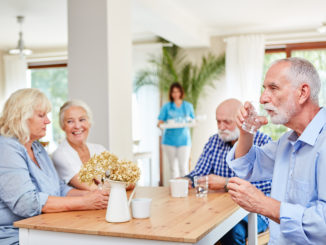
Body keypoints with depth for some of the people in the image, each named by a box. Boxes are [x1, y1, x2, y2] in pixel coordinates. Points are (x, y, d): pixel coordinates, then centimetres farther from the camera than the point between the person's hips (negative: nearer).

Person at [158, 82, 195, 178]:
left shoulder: (188, 106, 10)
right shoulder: (166, 107, 6)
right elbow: (161, 122, 3)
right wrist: (160, 124, -19)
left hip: (184, 139, 0)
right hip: (169, 140, 0)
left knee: (183, 166, -7)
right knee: (173, 166, 6)